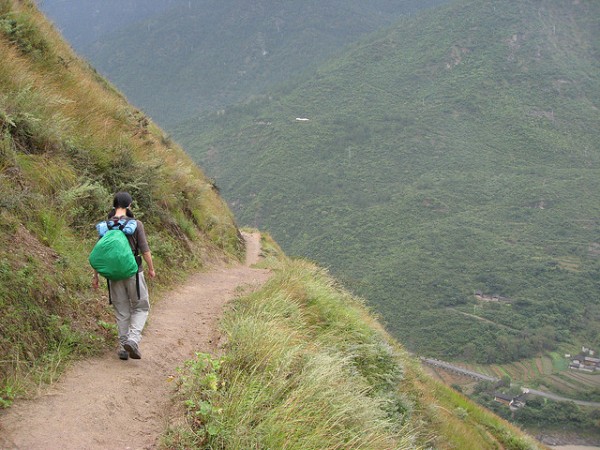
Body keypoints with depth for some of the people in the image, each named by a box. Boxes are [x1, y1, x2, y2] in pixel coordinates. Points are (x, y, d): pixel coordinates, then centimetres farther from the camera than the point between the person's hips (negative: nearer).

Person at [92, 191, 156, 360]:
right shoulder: (136, 224, -9)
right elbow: (145, 250, -8)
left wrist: (95, 276, 8)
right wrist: (151, 268, 8)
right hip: (133, 272, -3)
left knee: (121, 312, 14)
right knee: (141, 308, 11)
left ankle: (123, 348, 15)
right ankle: (133, 340, -10)